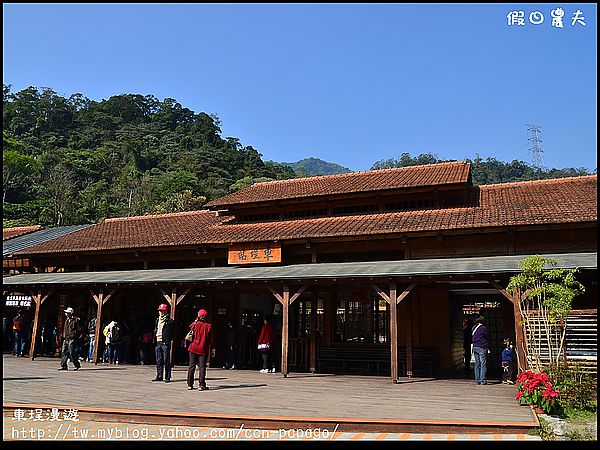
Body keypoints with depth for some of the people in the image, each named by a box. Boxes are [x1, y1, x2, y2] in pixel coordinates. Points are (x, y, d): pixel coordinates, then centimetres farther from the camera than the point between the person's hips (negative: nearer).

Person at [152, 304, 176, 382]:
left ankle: (167, 377, 1)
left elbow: (173, 332, -5)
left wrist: (169, 340, -11)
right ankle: (159, 376, 19)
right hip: (158, 342, 7)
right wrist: (154, 339, 11)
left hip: (165, 342, -7)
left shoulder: (169, 321, -4)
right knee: (158, 360, 11)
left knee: (166, 360, -4)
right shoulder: (157, 320, 17)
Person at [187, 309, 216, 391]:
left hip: (193, 348, 2)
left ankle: (190, 385, 12)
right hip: (203, 350, -1)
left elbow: (189, 328, 18)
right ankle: (201, 385, -4)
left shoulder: (195, 324, -3)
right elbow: (212, 339, -2)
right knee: (202, 367, 1)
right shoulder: (209, 326, -4)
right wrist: (212, 350, 4)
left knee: (191, 366, 10)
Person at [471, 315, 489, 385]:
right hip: (482, 347, -6)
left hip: (475, 347, 6)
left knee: (477, 364, 11)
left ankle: (477, 380, 11)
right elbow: (486, 338, -2)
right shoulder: (484, 328, -9)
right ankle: (483, 380, -3)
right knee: (483, 364, -1)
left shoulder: (474, 328, 9)